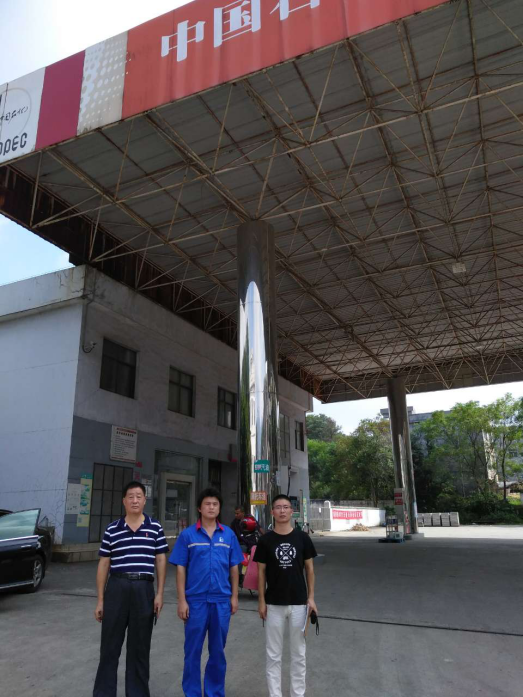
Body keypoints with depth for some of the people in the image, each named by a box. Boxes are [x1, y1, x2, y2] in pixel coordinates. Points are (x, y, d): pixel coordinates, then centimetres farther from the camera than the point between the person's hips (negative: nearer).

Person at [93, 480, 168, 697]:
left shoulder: (155, 527, 3)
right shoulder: (112, 530, 3)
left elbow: (161, 560, 5)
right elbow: (104, 564, 6)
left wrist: (160, 593, -1)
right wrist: (100, 599, 4)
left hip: (144, 589, 0)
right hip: (117, 587, 0)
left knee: (140, 647, 11)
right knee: (110, 645, 9)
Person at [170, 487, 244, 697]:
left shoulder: (229, 535, 3)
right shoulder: (187, 535, -3)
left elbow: (234, 568, 7)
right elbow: (180, 569, -3)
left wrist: (234, 597, 4)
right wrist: (182, 600, -6)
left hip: (222, 600, 2)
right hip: (196, 599, -2)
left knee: (218, 650, 14)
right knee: (193, 650, 8)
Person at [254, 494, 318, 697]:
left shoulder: (302, 538, -2)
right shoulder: (265, 540, -3)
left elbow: (309, 568, 3)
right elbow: (261, 572, 1)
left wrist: (311, 597, -1)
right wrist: (261, 601, -3)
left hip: (299, 603, 1)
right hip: (273, 604, 0)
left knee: (298, 653, 12)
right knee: (273, 654, 9)